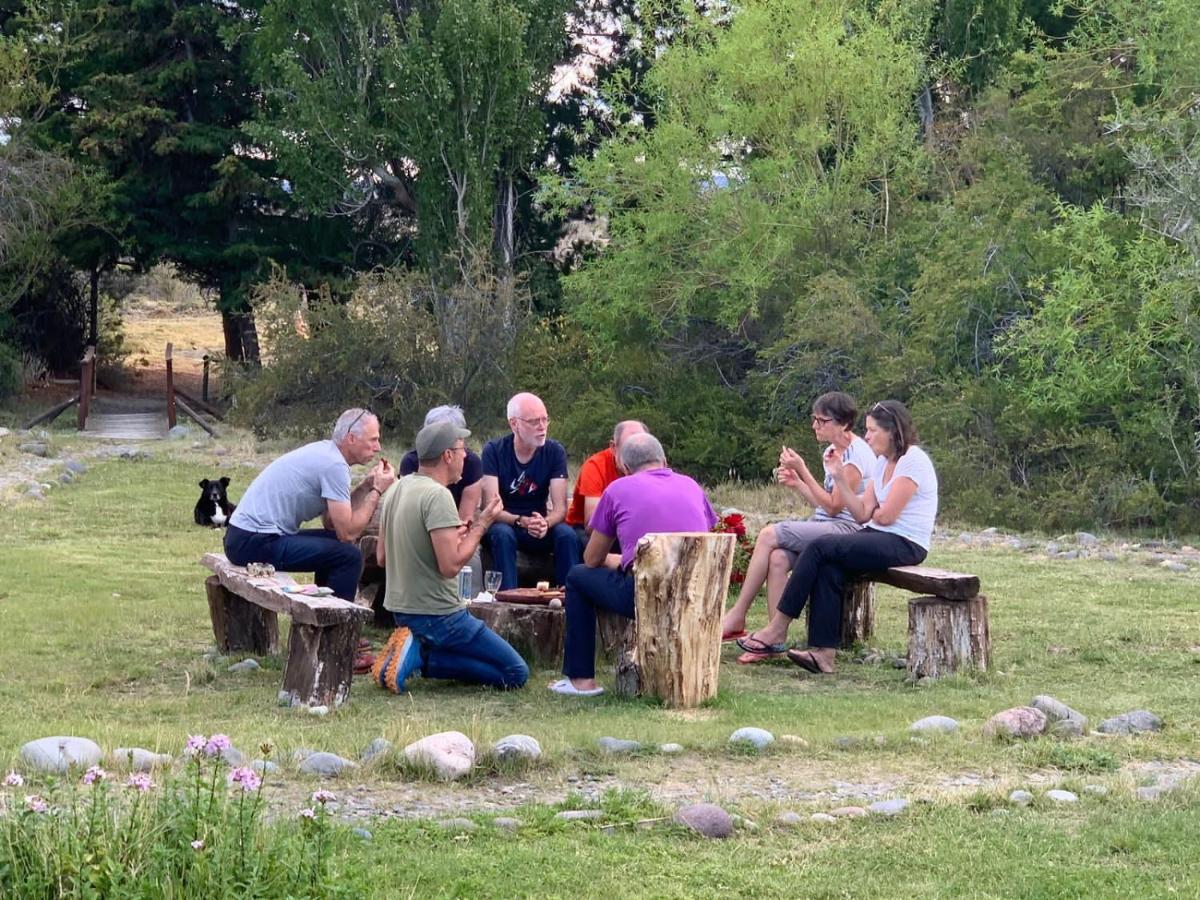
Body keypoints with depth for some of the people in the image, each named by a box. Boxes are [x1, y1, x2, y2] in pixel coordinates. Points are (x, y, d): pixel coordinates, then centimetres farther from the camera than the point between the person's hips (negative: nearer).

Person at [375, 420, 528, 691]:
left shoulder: (398, 488, 9)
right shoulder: (438, 496, -19)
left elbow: (382, 557, 16)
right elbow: (451, 565, -25)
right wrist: (480, 526, -11)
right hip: (435, 615, -9)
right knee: (516, 673, -4)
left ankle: (418, 652, 3)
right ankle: (423, 657, -11)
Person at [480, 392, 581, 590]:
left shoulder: (554, 451, -5)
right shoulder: (494, 451, -12)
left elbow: (560, 508, -11)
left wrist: (545, 523, -34)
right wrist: (522, 522, -35)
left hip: (539, 525, 2)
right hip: (504, 523, -2)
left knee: (567, 535, -27)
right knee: (502, 534, -35)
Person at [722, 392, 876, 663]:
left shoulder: (857, 455, -10)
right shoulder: (831, 451, 18)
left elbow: (833, 506, -13)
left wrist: (802, 470, -11)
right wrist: (796, 483, 2)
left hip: (847, 529, -8)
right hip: (824, 525, 8)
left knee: (769, 536, -21)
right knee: (777, 558, -22)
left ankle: (737, 617, -13)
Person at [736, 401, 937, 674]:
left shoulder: (913, 461, -11)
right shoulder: (883, 463, 18)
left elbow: (886, 516, -16)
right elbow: (862, 514, 10)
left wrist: (873, 513, 6)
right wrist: (840, 478, 3)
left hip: (905, 544, -9)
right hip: (882, 537, 9)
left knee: (819, 547, -18)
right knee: (828, 568, -20)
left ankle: (777, 629, -15)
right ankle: (824, 652, -28)